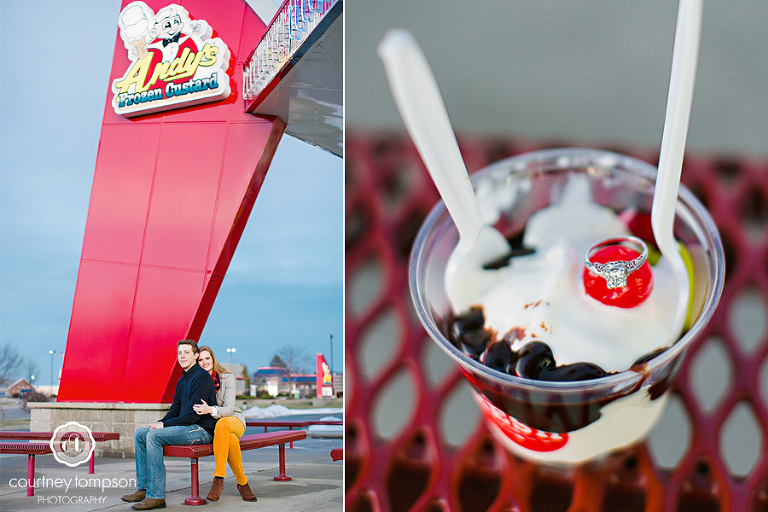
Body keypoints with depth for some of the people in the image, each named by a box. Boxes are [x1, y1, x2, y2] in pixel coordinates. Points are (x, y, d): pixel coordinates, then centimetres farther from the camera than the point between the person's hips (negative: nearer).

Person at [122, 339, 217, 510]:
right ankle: (143, 488, 3)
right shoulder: (182, 380, 17)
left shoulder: (201, 377, -13)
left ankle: (156, 496, -24)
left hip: (202, 430, -10)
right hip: (187, 427, 10)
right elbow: (175, 411, 20)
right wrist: (159, 424, -1)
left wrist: (164, 425, -15)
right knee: (139, 433, 3)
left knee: (153, 436, -26)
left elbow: (194, 414, -20)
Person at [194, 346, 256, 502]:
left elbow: (229, 409, -15)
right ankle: (242, 483, -27)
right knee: (231, 440, -36)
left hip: (234, 420, -1)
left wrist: (210, 410, -35)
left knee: (222, 423, -40)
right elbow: (195, 410, 2)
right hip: (211, 426, 1)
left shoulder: (227, 378, -7)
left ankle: (218, 479, -36)